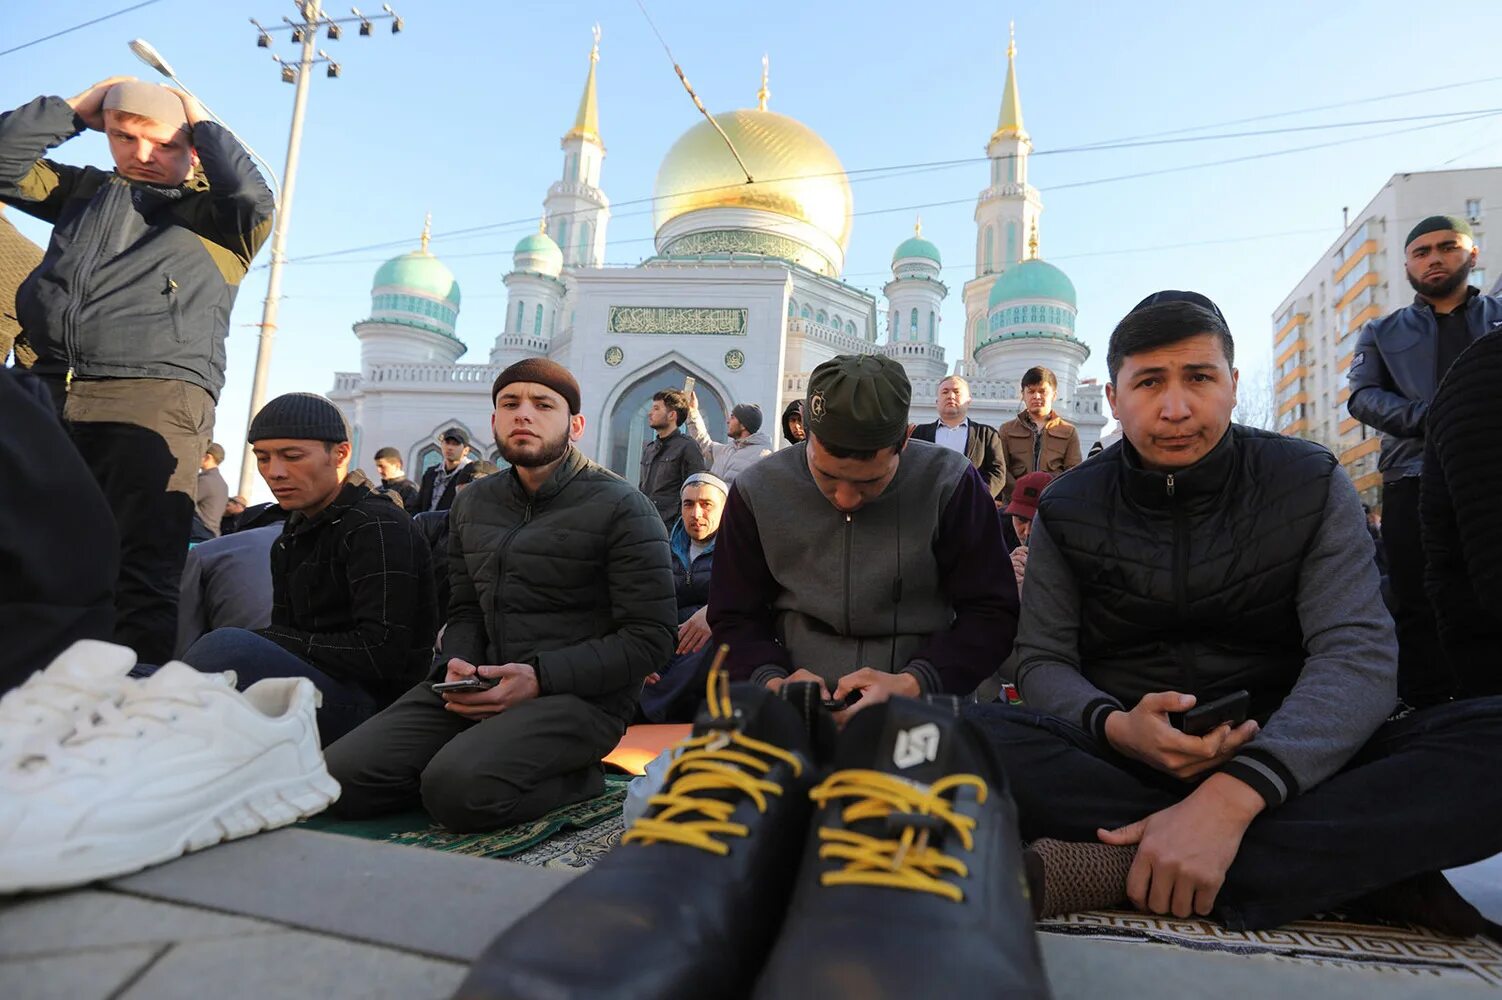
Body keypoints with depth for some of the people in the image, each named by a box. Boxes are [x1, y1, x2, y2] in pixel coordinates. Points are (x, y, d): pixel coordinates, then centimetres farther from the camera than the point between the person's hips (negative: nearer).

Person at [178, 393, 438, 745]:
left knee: (227, 648, -28)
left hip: (372, 702, -8)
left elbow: (382, 653, -18)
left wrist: (270, 641, -12)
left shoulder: (379, 527, -10)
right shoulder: (291, 539, 20)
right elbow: (284, 633, 14)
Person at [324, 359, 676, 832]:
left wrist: (539, 678, -19)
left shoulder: (621, 507, -6)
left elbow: (649, 637, -10)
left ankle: (577, 777, -2)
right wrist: (457, 664, -3)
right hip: (483, 686, 6)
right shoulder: (472, 505, 15)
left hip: (579, 695, -6)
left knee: (458, 789, -30)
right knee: (341, 776, -12)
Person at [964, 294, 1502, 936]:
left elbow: (1358, 655, -13)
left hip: (1284, 758, 1)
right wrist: (1115, 727, -25)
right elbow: (1043, 661, 1)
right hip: (1119, 761, 0)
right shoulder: (1067, 509, 2)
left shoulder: (1310, 484, 0)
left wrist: (1232, 794, -30)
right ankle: (1340, 865, -26)